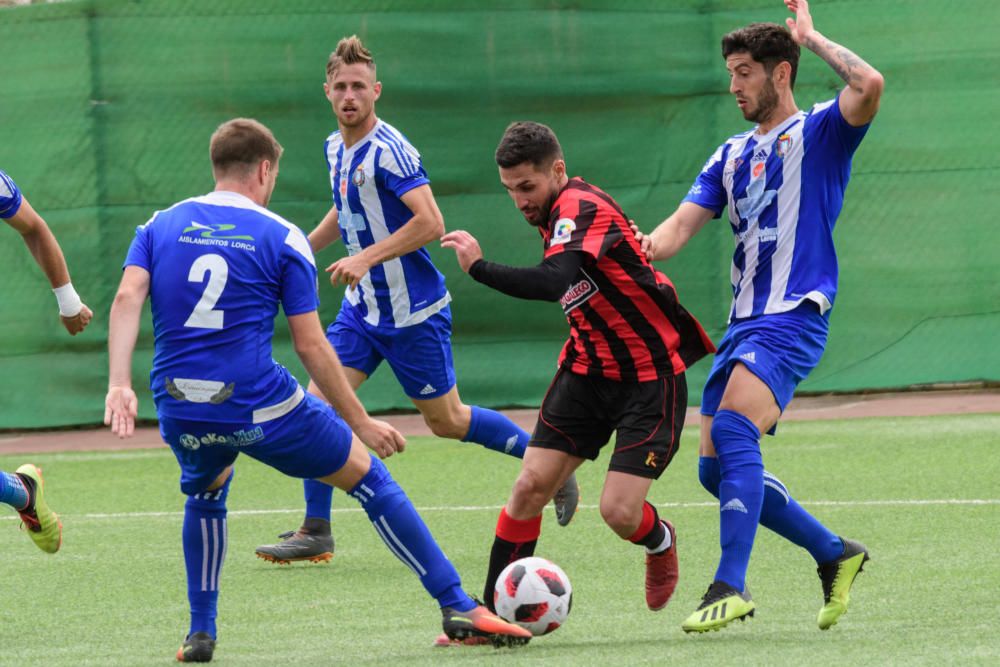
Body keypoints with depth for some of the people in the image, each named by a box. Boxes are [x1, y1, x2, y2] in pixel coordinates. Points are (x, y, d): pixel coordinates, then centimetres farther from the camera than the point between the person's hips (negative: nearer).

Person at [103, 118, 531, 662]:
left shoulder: (160, 226, 11)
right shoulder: (281, 238, 2)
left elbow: (127, 298, -6)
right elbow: (310, 345, -1)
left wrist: (119, 385, -14)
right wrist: (362, 424, 5)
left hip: (181, 413, 3)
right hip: (260, 407, -3)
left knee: (205, 492, 36)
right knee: (368, 477, 12)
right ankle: (458, 609, 10)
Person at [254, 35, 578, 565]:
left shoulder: (389, 151, -20)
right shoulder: (336, 147, 6)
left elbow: (429, 223, -27)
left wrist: (366, 259, -29)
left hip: (411, 311, -7)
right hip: (362, 307, 7)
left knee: (446, 421, 4)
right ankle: (315, 532, 0)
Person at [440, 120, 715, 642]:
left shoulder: (583, 208, -23)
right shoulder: (557, 213, 5)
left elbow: (554, 282, -41)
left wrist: (479, 268, -36)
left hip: (650, 374, -8)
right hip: (588, 368, 8)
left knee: (619, 511, -13)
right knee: (531, 485, -6)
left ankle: (660, 542, 23)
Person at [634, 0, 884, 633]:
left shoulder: (818, 132, 0)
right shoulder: (733, 155, 21)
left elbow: (870, 86, -22)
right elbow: (680, 228, 12)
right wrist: (640, 247, -11)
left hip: (793, 317, -8)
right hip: (744, 321, 8)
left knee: (732, 430, -27)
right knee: (717, 468, 4)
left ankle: (731, 586, -29)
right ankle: (835, 553, 18)